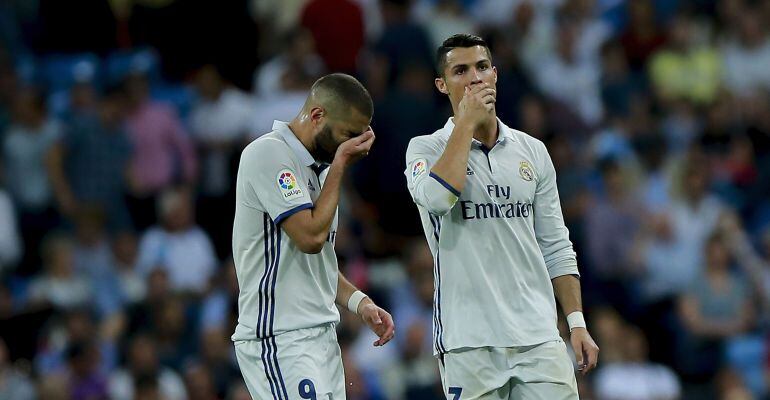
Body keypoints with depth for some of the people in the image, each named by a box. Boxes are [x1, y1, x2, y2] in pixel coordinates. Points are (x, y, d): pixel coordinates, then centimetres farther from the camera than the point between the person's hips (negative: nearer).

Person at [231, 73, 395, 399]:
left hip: (321, 336, 9)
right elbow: (311, 236, -18)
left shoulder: (316, 166, 18)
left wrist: (360, 303, 9)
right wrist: (340, 165, -9)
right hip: (278, 339, -9)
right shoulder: (269, 153, -11)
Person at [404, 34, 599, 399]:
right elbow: (436, 197, -21)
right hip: (469, 342, -3)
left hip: (538, 338, 3)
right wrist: (466, 123, -11)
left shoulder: (532, 151, 13)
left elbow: (555, 247, 16)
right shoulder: (425, 149, 3)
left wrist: (577, 323, 8)